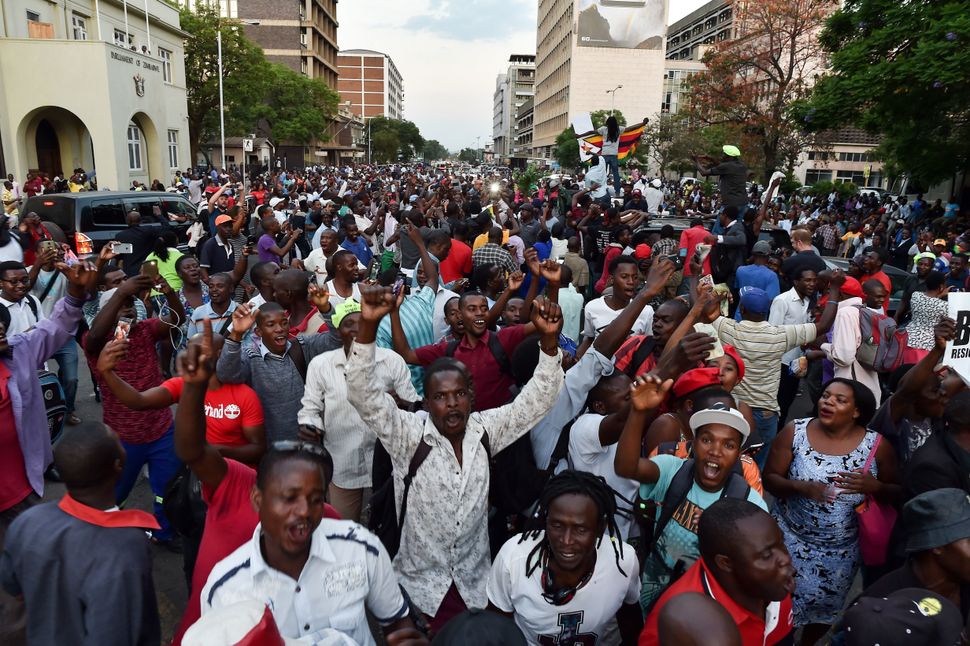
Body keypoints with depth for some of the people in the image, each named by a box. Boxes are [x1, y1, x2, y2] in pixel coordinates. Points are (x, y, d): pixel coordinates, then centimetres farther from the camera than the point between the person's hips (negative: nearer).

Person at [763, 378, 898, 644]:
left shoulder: (877, 445, -11)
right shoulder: (794, 432, -13)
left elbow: (897, 493, -2)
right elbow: (769, 479, -8)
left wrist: (874, 486, -24)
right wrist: (802, 487, -27)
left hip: (842, 551, 1)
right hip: (791, 540, -1)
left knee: (824, 609, 19)